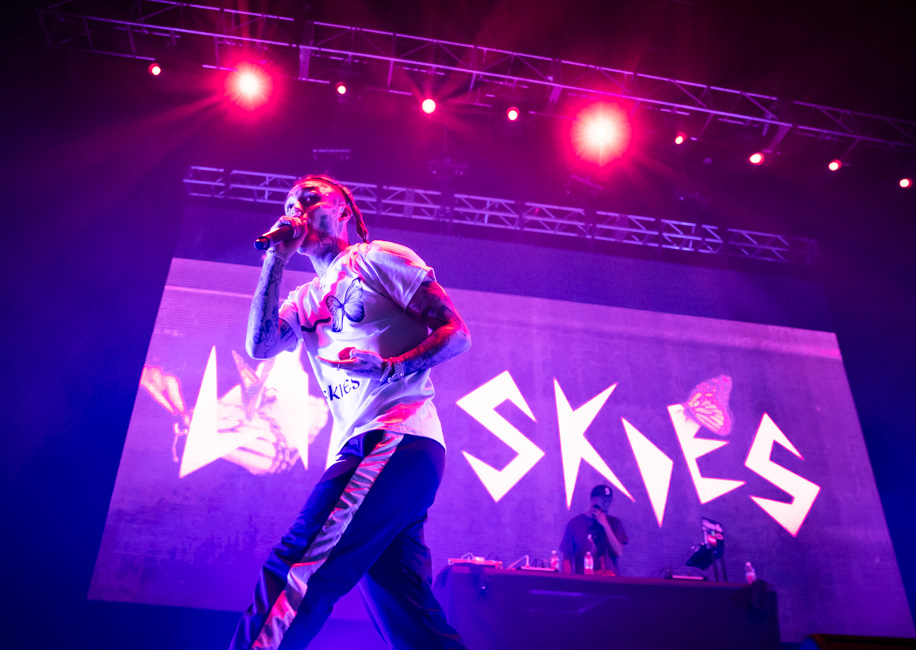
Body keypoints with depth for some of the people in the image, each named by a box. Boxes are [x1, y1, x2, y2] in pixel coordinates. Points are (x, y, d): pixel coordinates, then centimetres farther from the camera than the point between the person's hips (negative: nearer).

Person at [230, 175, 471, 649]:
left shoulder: (378, 259, 7)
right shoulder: (305, 299, 26)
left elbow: (457, 333, 0)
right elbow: (259, 346, 7)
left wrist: (392, 366, -17)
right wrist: (276, 259, 9)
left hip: (400, 437, -7)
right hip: (357, 450, 8)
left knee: (294, 571, -19)